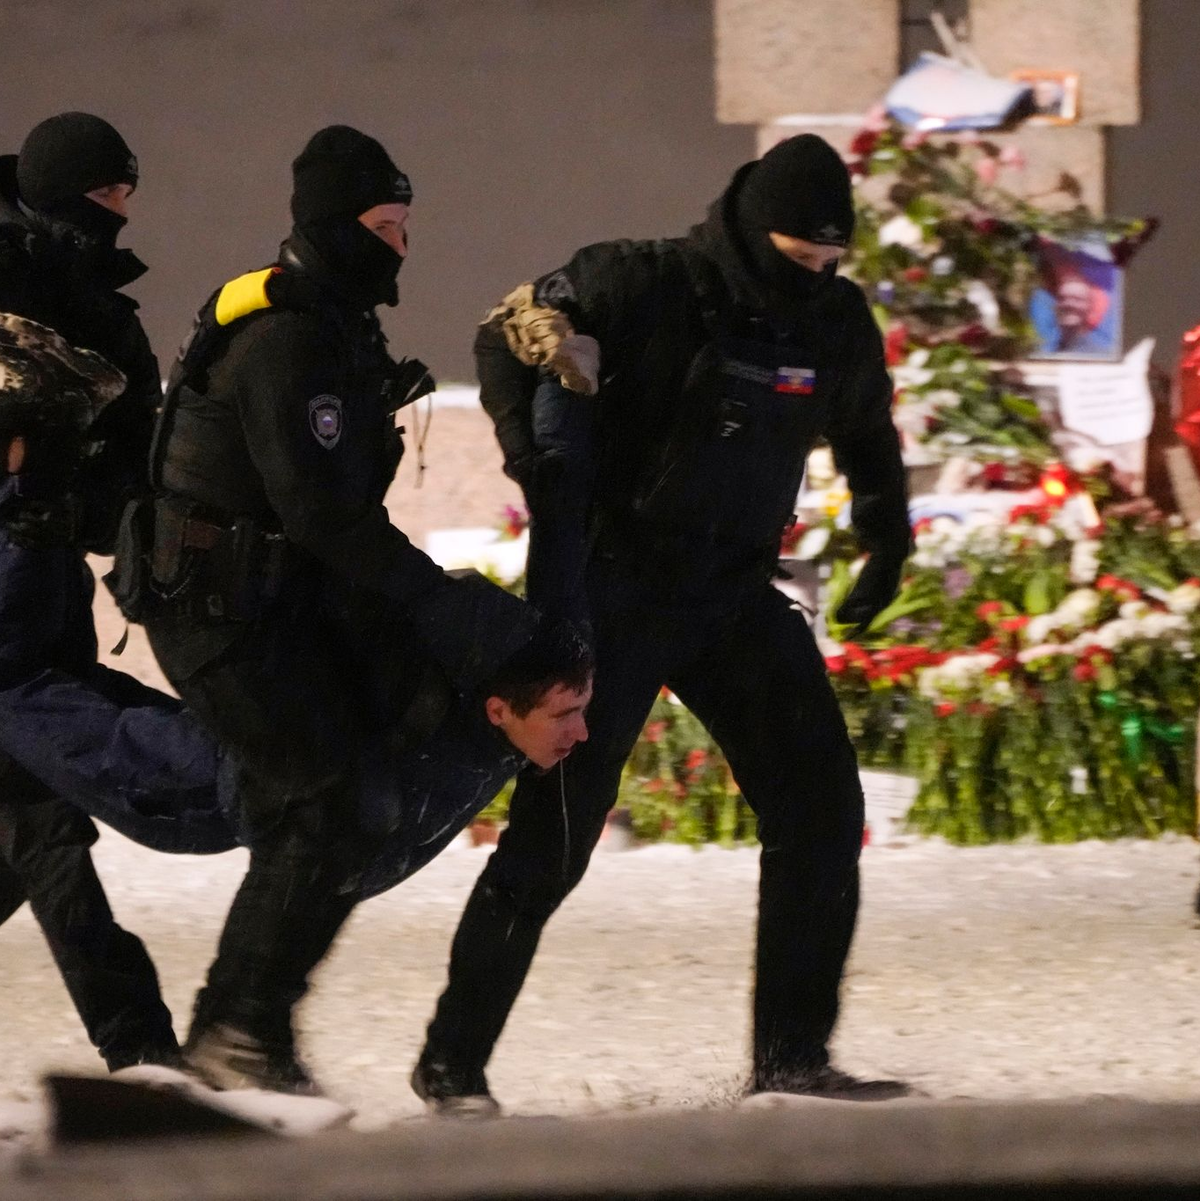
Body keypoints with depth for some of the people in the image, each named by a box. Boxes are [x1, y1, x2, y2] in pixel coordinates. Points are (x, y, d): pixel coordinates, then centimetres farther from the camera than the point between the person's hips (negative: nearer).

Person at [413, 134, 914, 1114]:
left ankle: (792, 1054, 6)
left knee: (820, 809, -3)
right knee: (556, 830, -8)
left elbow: (865, 435, 23)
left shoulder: (839, 325, 2)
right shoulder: (647, 288, -14)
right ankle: (453, 1061, 1)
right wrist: (533, 449, -21)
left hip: (737, 595, 6)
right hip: (613, 592, -5)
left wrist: (888, 537, 12)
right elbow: (506, 335, -6)